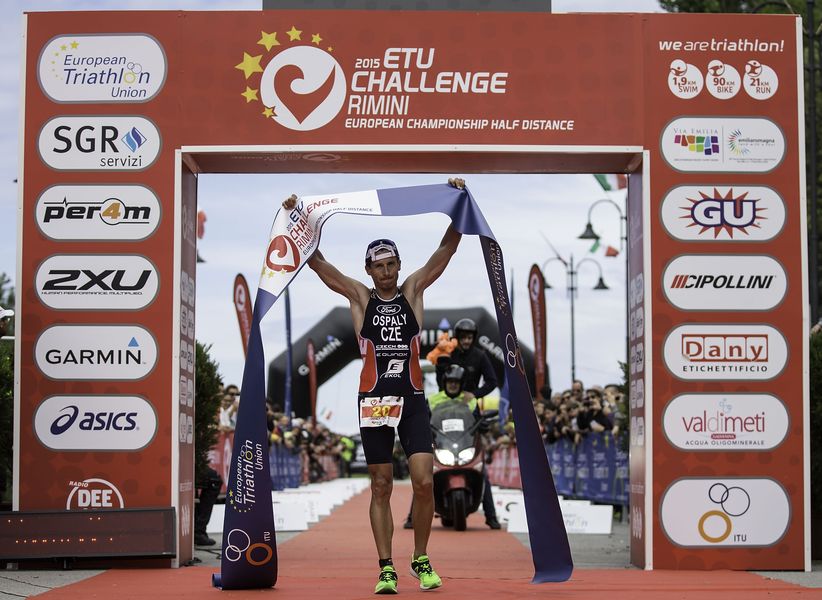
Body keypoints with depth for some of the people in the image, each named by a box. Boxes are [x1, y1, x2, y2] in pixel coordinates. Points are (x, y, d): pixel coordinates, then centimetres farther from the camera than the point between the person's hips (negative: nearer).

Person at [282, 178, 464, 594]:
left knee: (423, 482, -10)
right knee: (381, 487, 4)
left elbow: (447, 249, 0)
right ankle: (386, 569, 8)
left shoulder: (413, 291, 8)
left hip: (412, 398, 0)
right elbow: (316, 262, 2)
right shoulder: (360, 297, 6)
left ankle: (421, 560, 9)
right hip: (373, 399, 0)